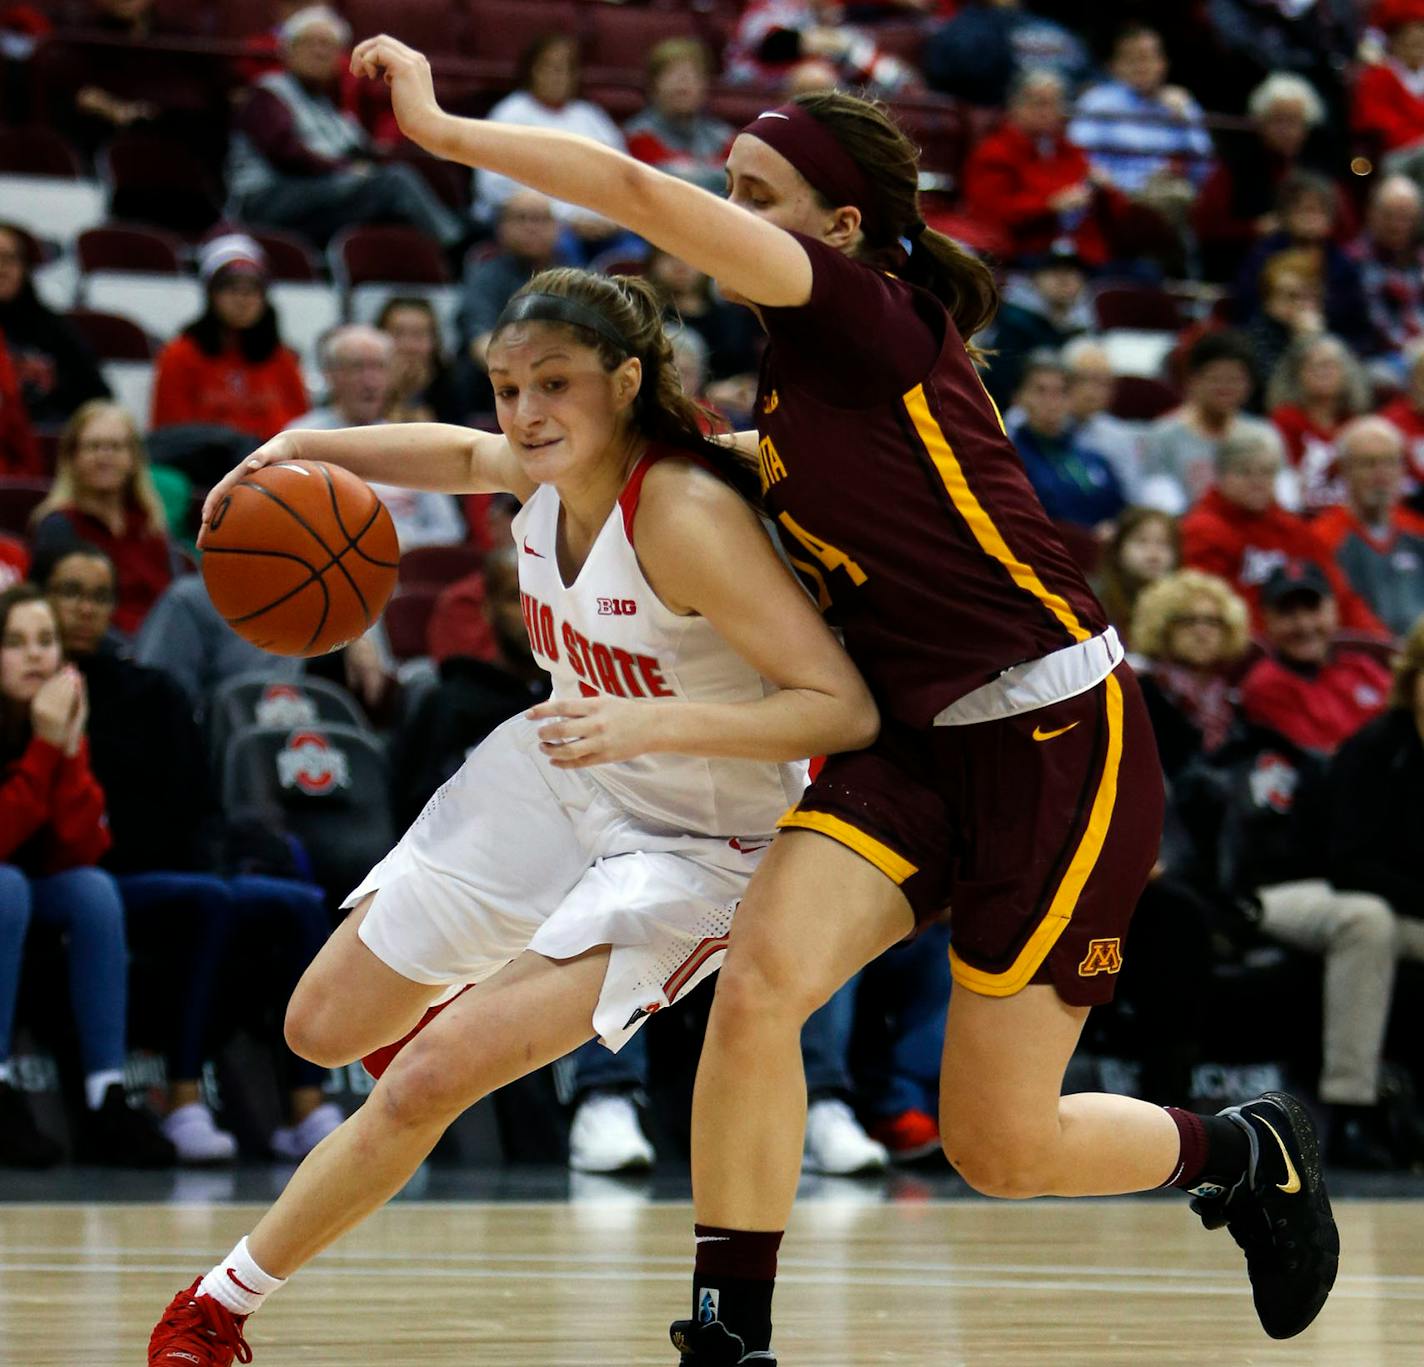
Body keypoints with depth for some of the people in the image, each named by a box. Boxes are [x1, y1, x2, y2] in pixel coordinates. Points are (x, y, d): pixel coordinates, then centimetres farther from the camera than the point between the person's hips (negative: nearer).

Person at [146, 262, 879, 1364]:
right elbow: (464, 454, 16)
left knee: (431, 1082, -18)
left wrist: (649, 724, -45)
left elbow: (847, 710, -35)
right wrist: (308, 449, -2)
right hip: (555, 778, 7)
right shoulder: (545, 469, -11)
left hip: (692, 845, -7)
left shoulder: (687, 516, -32)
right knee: (325, 1029, 14)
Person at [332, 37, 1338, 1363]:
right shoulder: (800, 369, 9)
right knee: (760, 977, -19)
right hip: (914, 742, 8)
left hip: (1060, 746, -8)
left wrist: (441, 128, -20)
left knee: (997, 1146, 0)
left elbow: (642, 195, -26)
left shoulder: (867, 313, -16)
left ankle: (1245, 1151, 29)